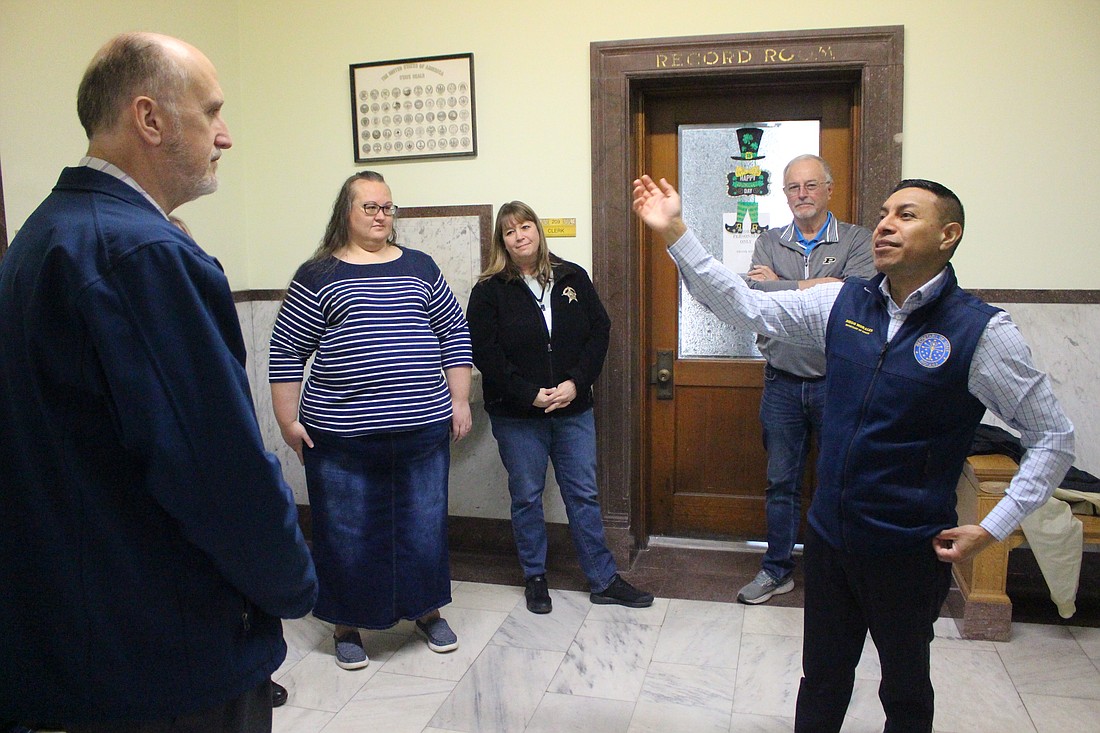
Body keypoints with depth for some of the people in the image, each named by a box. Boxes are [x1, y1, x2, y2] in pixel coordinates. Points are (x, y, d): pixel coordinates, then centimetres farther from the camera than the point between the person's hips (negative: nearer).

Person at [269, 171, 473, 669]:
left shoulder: (419, 267, 9)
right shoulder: (317, 276, 1)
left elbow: (455, 335, 11)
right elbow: (286, 353, 1)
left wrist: (459, 401, 6)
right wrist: (289, 421, -2)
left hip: (422, 429, 3)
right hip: (341, 436, -2)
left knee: (424, 525, 12)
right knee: (347, 533, 9)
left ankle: (427, 610, 33)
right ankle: (348, 624, 28)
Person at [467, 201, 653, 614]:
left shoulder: (573, 278, 4)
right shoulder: (489, 290, -4)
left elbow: (600, 331, 2)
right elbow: (485, 352, -10)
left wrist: (575, 383, -11)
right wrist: (530, 394, -16)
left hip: (573, 409, 2)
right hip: (516, 415, -2)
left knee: (584, 495, 10)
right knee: (526, 497, 9)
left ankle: (604, 580, 21)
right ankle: (535, 579, 27)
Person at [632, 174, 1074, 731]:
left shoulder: (981, 331, -13)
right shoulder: (842, 304, -2)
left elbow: (1054, 438, -7)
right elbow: (745, 307, -4)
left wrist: (993, 529, -11)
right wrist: (674, 234, -11)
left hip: (909, 552, -3)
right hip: (829, 535, 4)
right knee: (821, 680, 22)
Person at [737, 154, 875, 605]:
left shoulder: (857, 241, 0)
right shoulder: (769, 243, 8)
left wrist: (780, 287, -16)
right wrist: (813, 288, -17)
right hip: (782, 382, 3)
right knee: (781, 482, 12)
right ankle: (777, 570, 26)